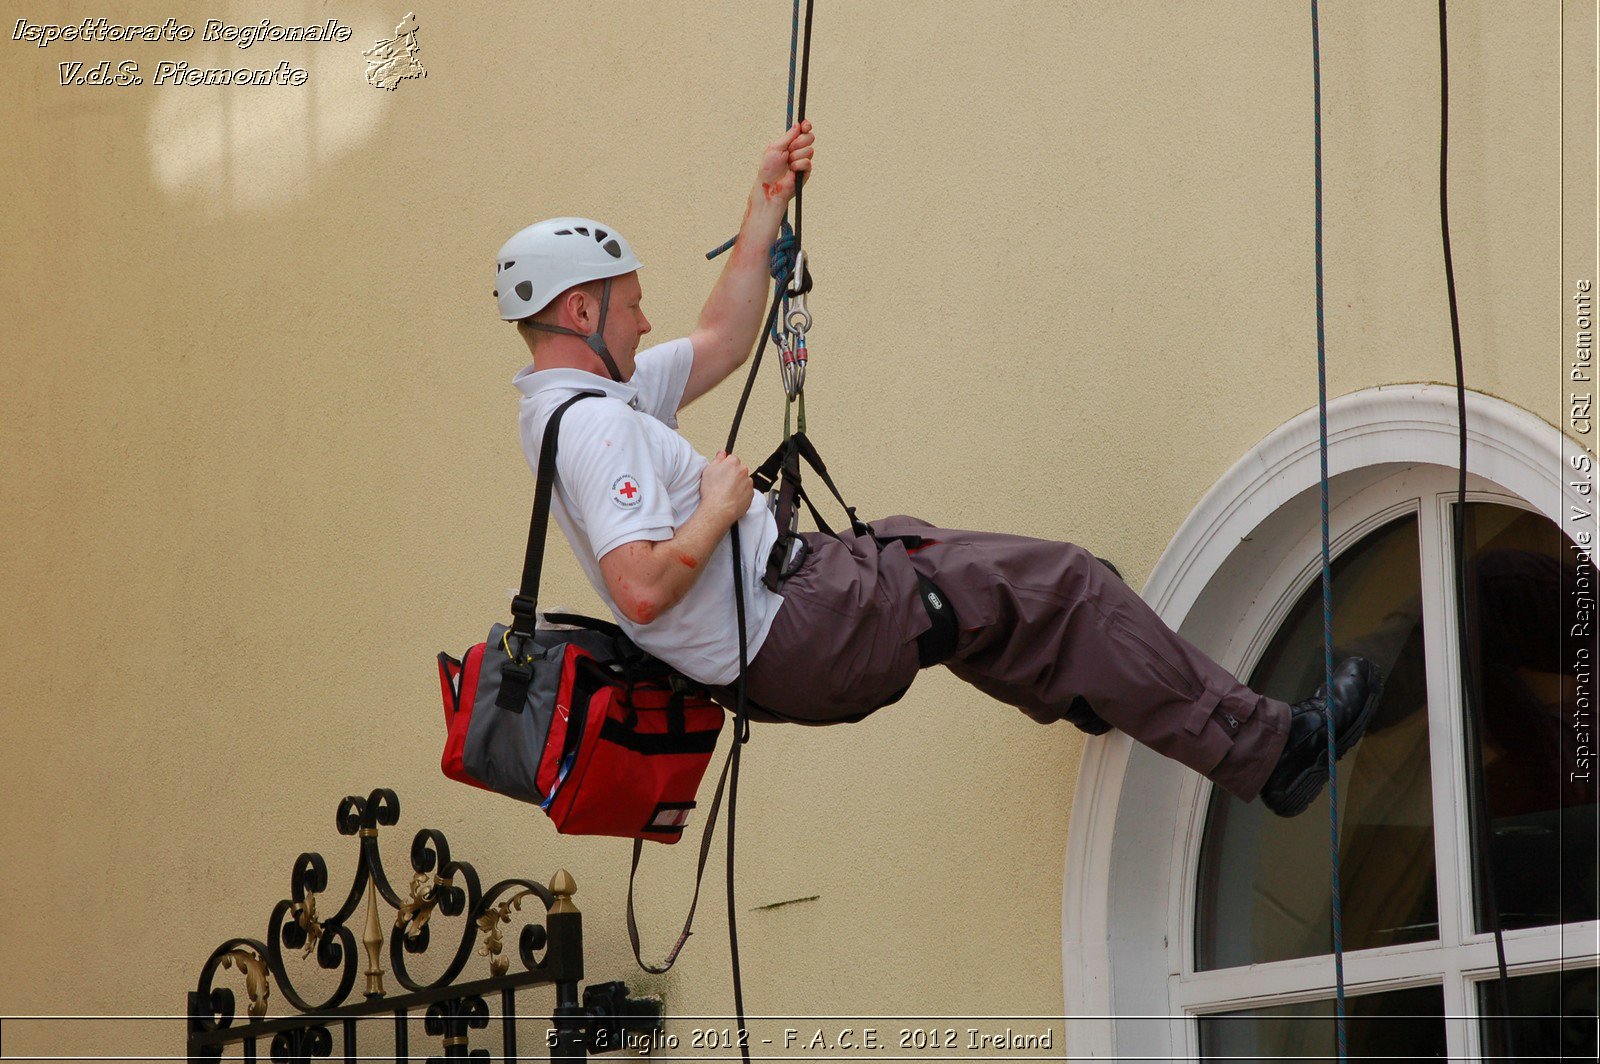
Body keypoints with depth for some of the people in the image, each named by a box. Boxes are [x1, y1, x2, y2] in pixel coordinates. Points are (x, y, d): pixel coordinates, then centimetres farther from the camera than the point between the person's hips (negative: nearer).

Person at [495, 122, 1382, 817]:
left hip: (774, 646, 11)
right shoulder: (596, 425, -24)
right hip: (793, 645, -11)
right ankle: (1266, 751, 4)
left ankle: (1080, 688, 55)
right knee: (1058, 585, -2)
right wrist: (720, 508, -20)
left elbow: (721, 342, 21)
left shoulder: (564, 402, 9)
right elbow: (640, 591, -35)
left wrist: (768, 204, 18)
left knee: (908, 546, 35)